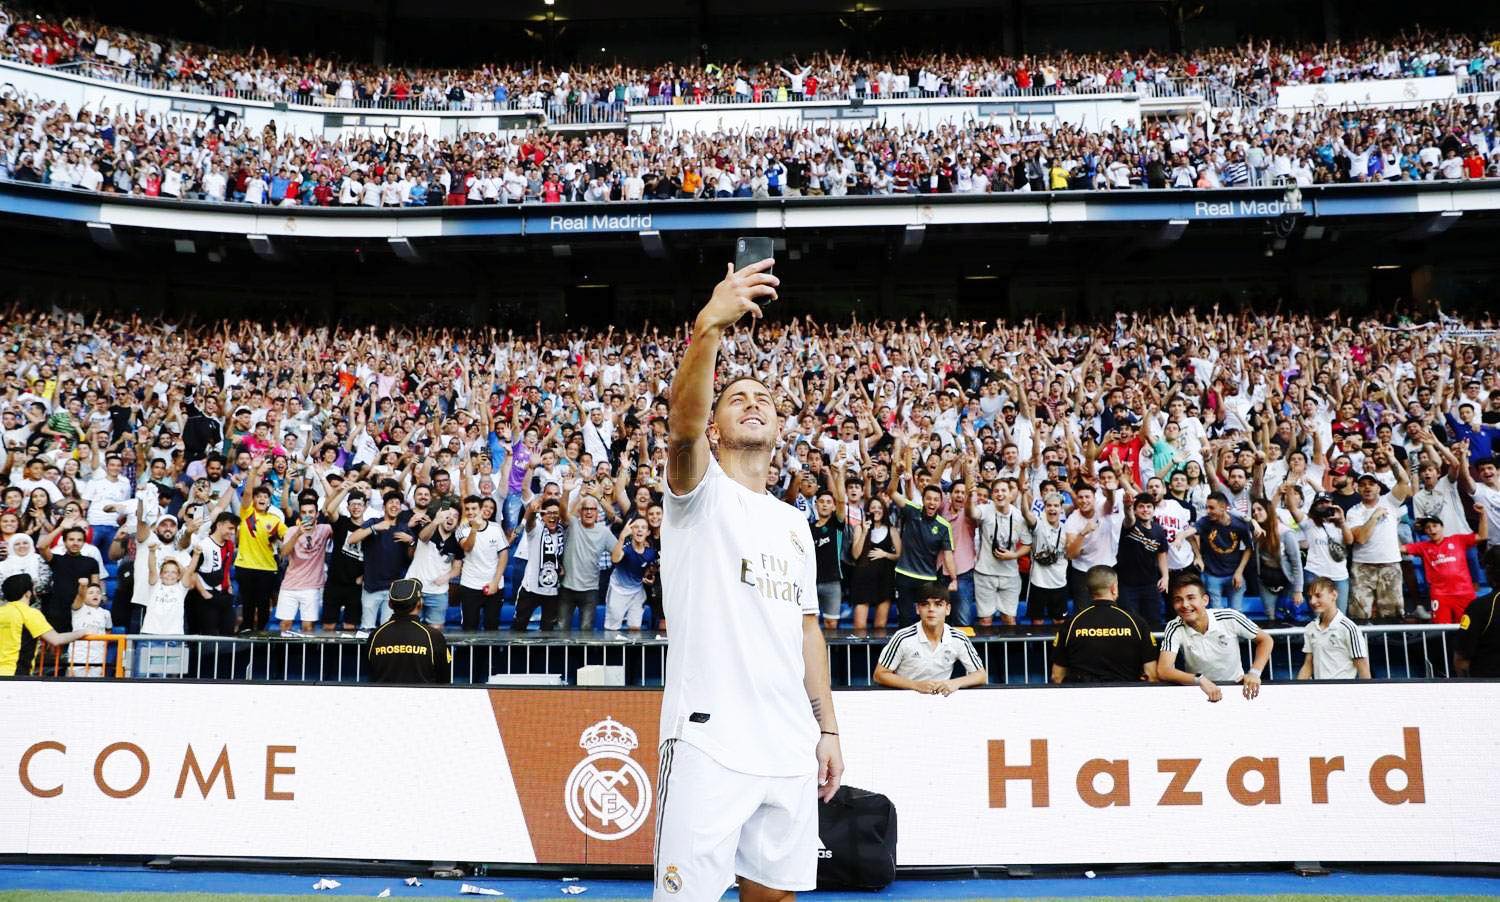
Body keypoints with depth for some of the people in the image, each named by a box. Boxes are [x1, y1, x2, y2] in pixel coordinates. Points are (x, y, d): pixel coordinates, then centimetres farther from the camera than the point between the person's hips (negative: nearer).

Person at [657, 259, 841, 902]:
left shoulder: (795, 523, 18)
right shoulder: (700, 493, 0)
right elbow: (682, 422, -22)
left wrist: (827, 727, 13)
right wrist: (710, 325, -38)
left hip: (791, 746, 6)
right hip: (709, 742, -6)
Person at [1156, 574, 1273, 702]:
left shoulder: (1229, 618, -10)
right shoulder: (1174, 629, -13)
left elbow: (1265, 640, 4)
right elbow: (1163, 672, -21)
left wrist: (1254, 673, -12)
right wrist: (1200, 680, -37)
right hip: (1198, 692, -1)